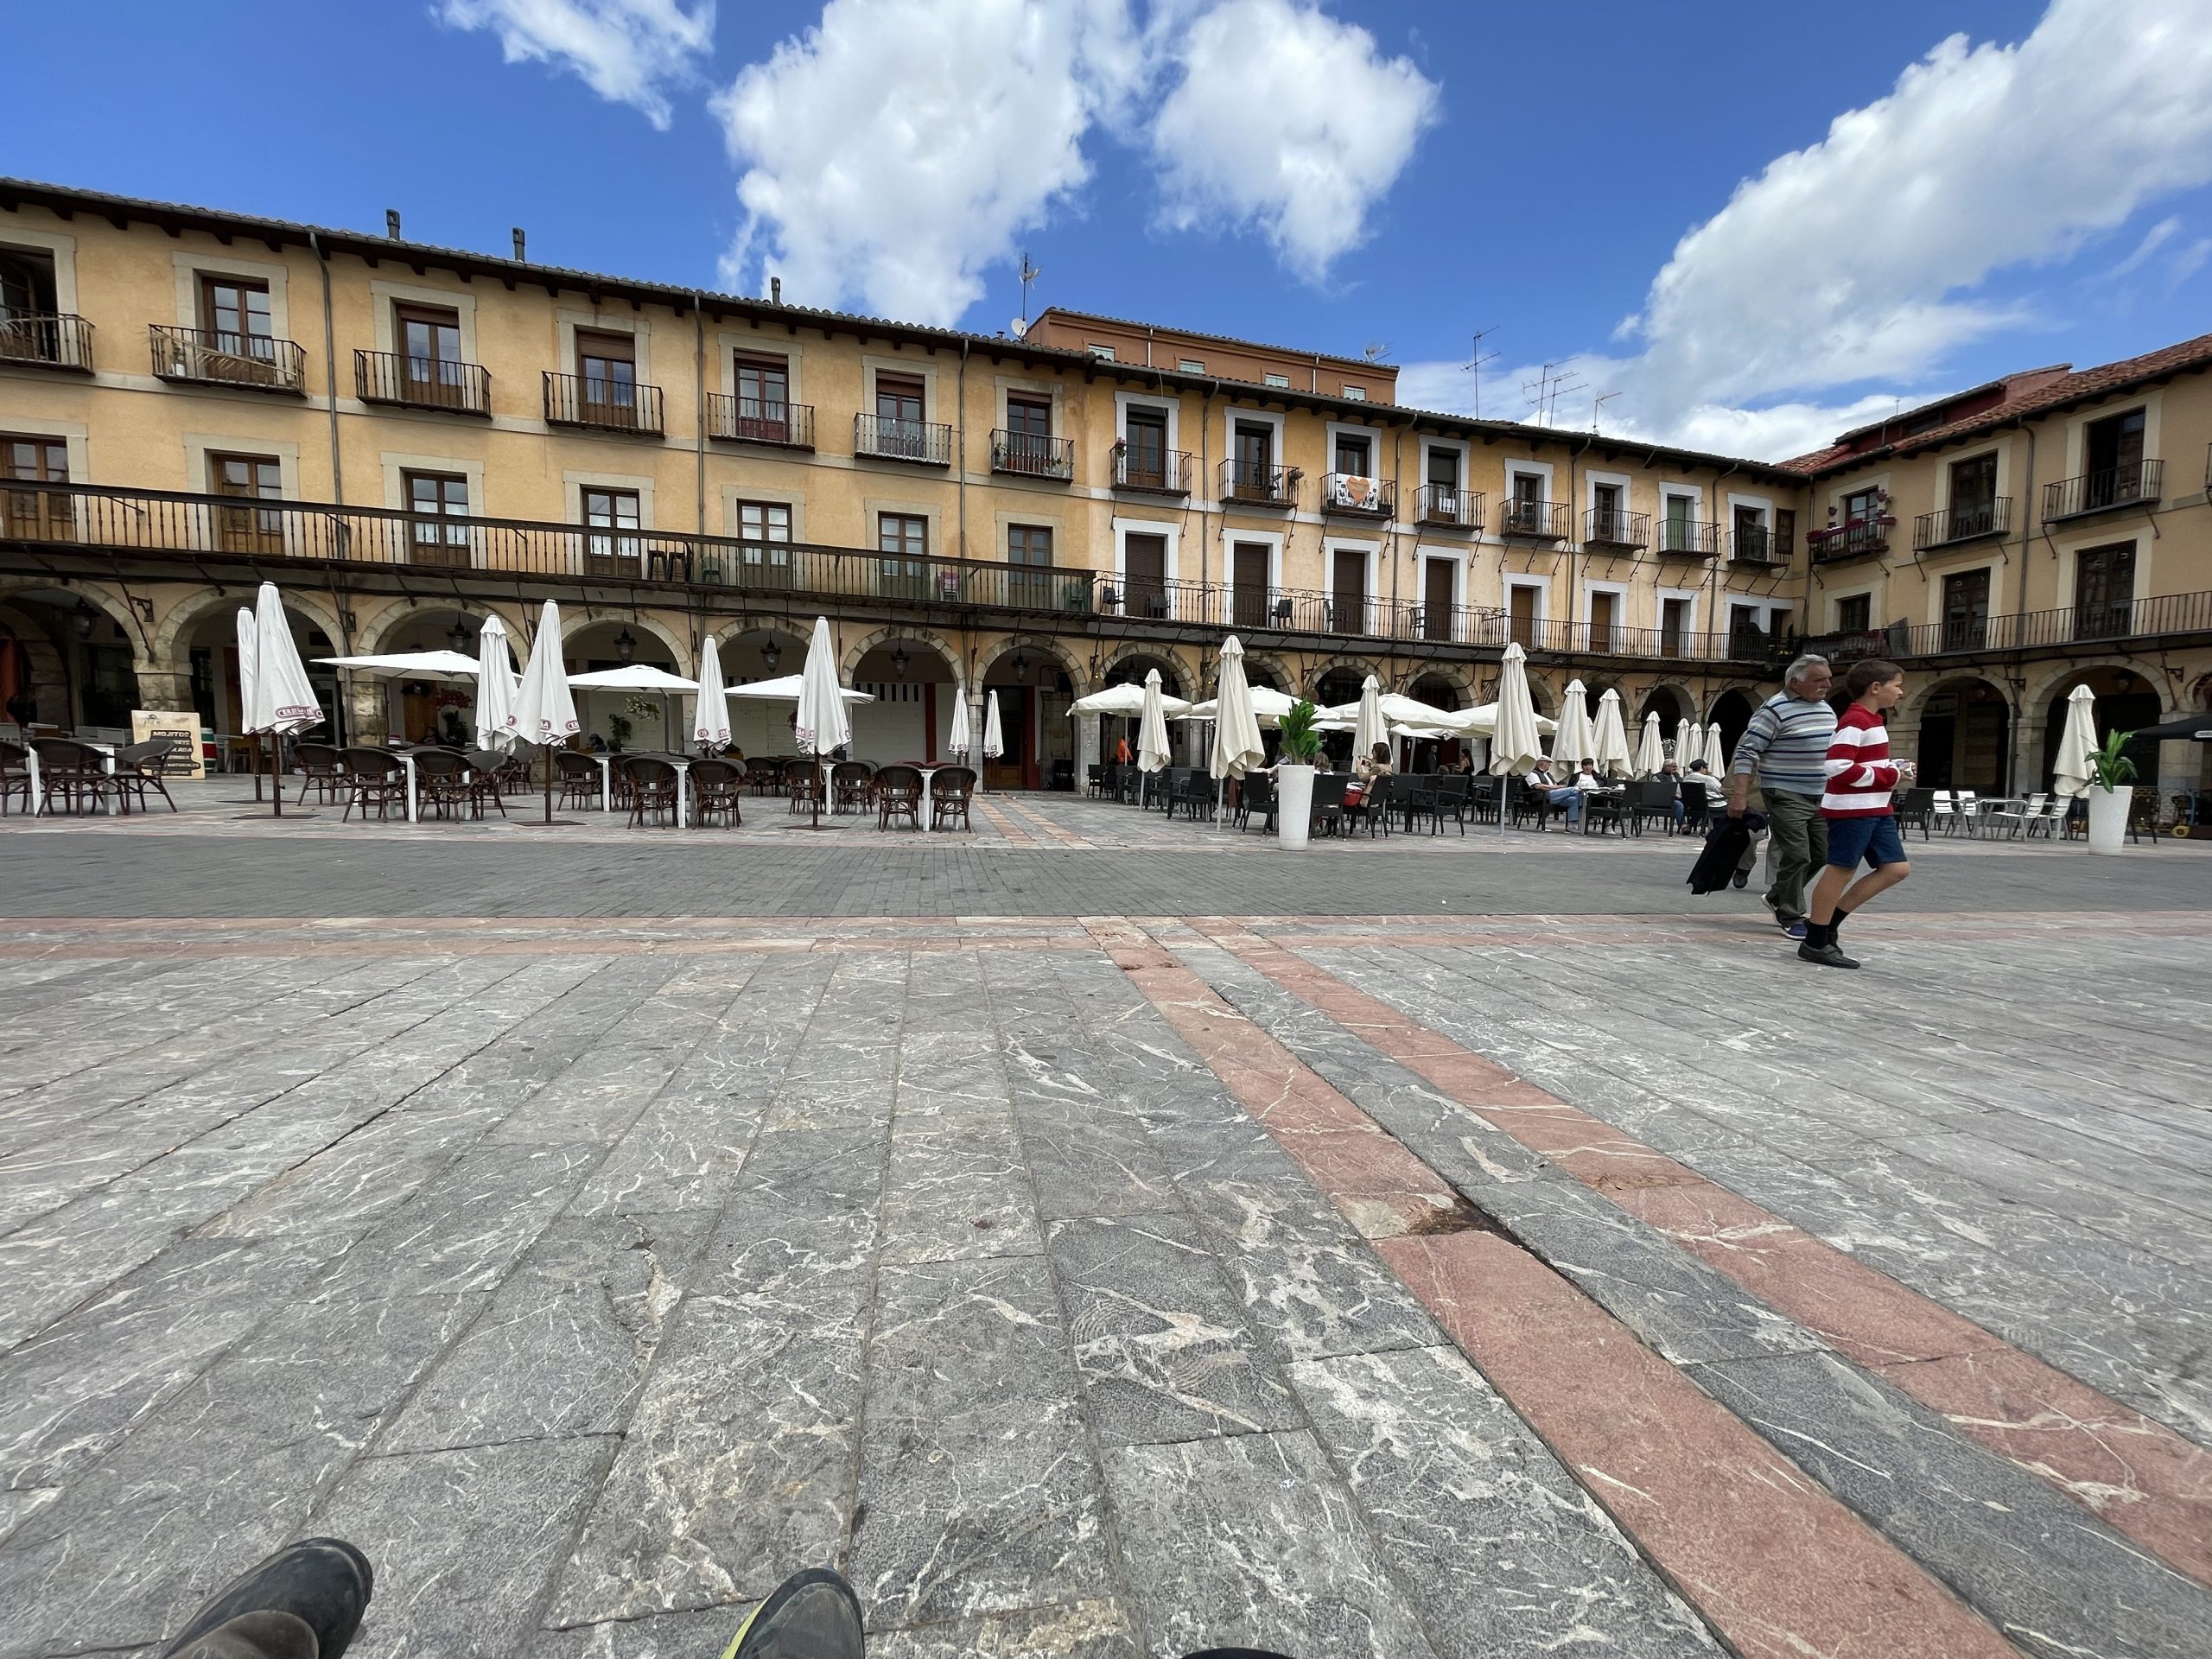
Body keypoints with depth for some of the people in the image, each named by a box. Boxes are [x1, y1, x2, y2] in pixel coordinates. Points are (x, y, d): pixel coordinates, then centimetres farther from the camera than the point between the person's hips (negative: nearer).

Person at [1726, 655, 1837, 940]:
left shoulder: (1826, 709, 13)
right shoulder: (1775, 710, -12)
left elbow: (1833, 753, 24)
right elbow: (1746, 752, -15)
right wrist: (1739, 796, -22)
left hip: (1821, 798, 8)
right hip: (1787, 796, -8)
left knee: (1821, 855, 9)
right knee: (1797, 856, -8)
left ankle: (1777, 897, 27)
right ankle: (1791, 917, 6)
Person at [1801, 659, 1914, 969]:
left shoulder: (1873, 720, 17)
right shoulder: (1855, 721, -14)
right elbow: (1838, 767, -25)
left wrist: (1895, 768, 7)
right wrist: (1890, 777, -17)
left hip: (1877, 809, 10)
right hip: (1852, 809, -10)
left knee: (1897, 868, 8)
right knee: (1841, 870, -5)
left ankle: (1827, 922, 11)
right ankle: (1815, 943, 3)